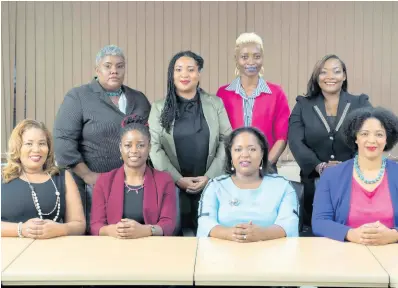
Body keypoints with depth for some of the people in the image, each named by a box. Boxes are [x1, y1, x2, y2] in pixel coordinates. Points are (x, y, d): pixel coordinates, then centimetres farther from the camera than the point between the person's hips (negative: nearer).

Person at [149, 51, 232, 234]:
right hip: (172, 186, 0)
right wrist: (178, 179, -11)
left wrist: (209, 176, -8)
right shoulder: (159, 108, 7)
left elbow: (226, 141, 3)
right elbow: (154, 147, 0)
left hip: (211, 185, 0)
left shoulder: (215, 104, 8)